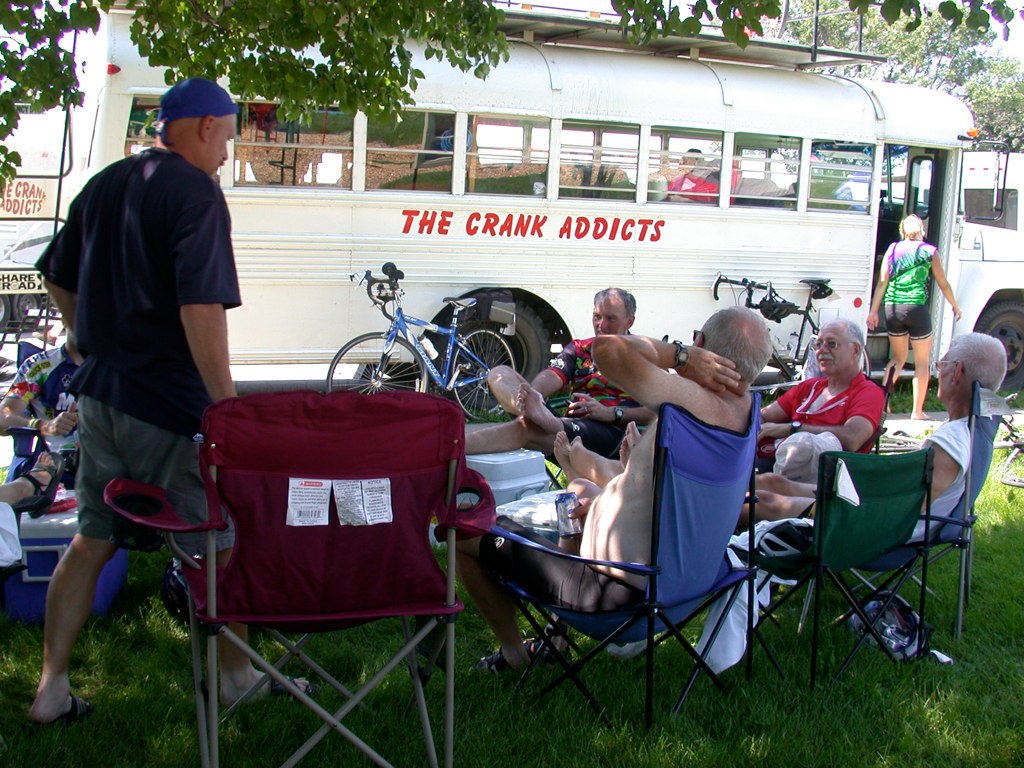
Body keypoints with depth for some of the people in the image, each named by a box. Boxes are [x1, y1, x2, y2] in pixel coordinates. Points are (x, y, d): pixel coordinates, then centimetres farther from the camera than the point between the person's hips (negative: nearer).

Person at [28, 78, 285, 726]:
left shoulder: (104, 185, 12)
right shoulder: (196, 192, -14)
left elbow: (59, 279, 21)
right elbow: (201, 306, -24)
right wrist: (226, 405, -20)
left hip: (101, 397, 8)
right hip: (168, 406, -8)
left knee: (92, 540, 17)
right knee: (215, 547, 8)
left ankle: (53, 689, 22)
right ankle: (237, 676, 24)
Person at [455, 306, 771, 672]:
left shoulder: (698, 404, -30)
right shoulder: (747, 406, -3)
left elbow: (607, 347, -32)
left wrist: (681, 354, -23)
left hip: (615, 588, -9)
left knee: (465, 532, 5)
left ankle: (511, 652, 27)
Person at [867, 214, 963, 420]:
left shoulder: (893, 249, 7)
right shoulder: (929, 251, 2)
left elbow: (882, 281, 2)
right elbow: (943, 284, 8)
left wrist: (873, 311, 4)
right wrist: (955, 306, 23)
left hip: (892, 309, 3)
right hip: (916, 308, -3)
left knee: (898, 359, 20)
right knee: (922, 362, 9)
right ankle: (917, 411, 8)